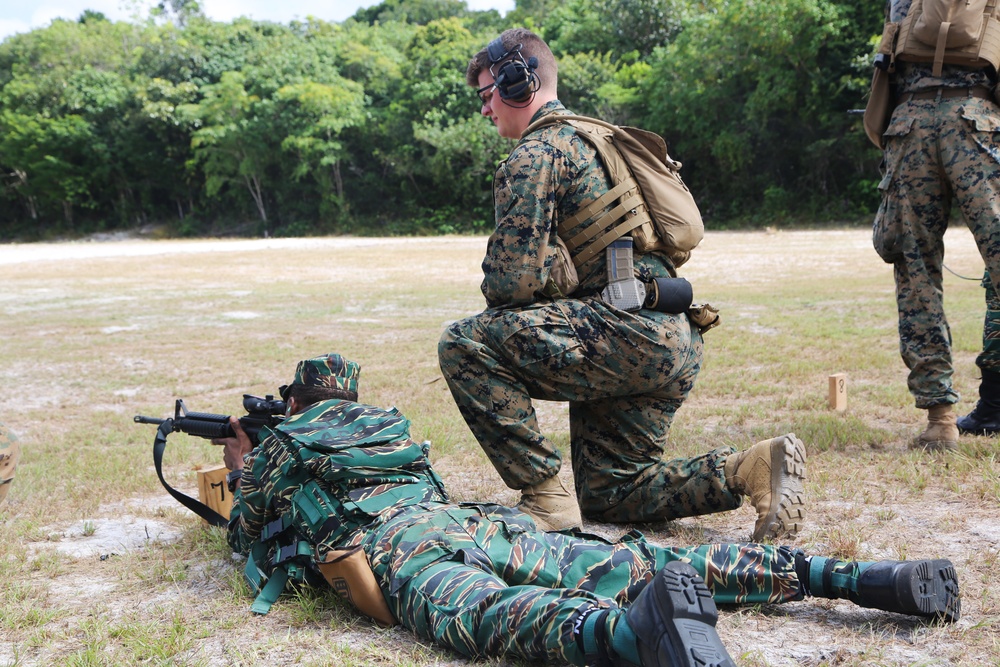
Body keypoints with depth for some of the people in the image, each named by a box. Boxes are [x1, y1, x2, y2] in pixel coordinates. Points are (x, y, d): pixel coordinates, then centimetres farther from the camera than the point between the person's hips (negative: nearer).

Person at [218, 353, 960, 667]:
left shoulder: (282, 444, 24)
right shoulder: (389, 420, 38)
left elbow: (250, 532, 34)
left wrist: (243, 471, 55)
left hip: (395, 549, -5)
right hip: (471, 520, 5)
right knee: (630, 564, -8)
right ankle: (852, 577, -20)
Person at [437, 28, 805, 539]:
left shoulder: (536, 154, -5)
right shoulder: (594, 139, 26)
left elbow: (514, 280, -13)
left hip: (628, 330, -10)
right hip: (676, 343, 10)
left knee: (463, 344, -11)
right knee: (607, 493, 18)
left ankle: (545, 495, -10)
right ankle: (748, 468, 4)